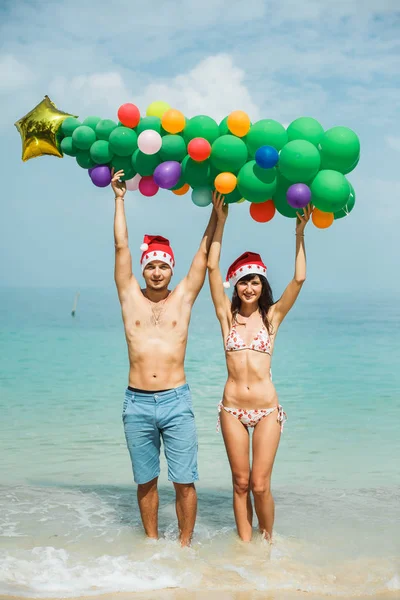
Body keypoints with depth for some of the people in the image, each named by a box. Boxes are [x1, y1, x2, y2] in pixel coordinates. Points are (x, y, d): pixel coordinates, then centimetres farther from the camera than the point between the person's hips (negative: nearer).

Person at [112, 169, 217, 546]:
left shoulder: (183, 298, 7)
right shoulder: (130, 297, 7)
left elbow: (205, 251, 7)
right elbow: (121, 245, 7)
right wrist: (119, 198, 11)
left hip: (176, 402, -1)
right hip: (137, 403, 1)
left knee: (184, 482, 0)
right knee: (146, 481, 10)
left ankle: (185, 545, 13)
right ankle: (152, 543, 24)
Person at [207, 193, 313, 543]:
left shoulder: (272, 316, 4)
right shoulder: (227, 315, 5)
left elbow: (299, 279, -6)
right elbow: (212, 268, -1)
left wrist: (300, 235, -9)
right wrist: (220, 221, -3)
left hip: (267, 409, -1)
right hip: (232, 408, 1)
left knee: (260, 484, -2)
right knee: (240, 482, 7)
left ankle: (267, 541, 19)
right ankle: (245, 544, 19)